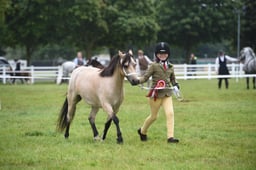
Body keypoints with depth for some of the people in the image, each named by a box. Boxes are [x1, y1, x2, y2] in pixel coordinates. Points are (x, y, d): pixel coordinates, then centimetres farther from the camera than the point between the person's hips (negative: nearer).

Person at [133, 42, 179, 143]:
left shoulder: (170, 67, 9)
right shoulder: (154, 66, -5)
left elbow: (172, 79, 18)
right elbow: (146, 76, -10)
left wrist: (175, 84, -4)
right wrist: (138, 81, -29)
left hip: (167, 94, 4)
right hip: (156, 94, -4)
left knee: (170, 113, -14)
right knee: (154, 116, 9)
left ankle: (170, 137, -14)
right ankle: (142, 131, 35)